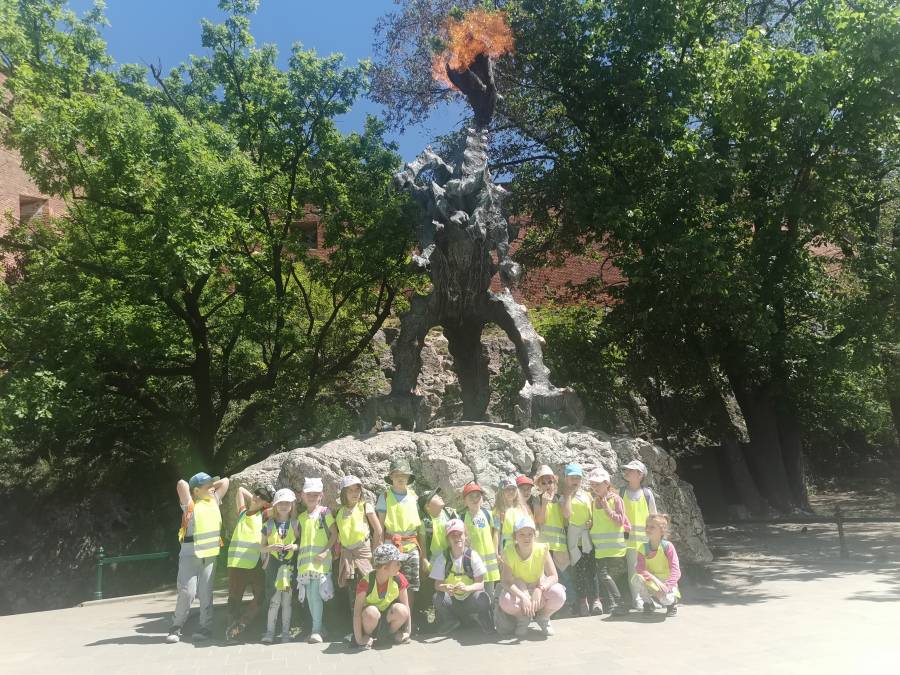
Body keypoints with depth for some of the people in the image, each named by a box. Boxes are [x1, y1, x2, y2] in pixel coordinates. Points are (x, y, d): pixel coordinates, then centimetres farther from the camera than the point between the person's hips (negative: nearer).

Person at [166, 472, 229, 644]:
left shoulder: (214, 500, 11)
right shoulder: (190, 504, -5)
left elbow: (225, 481, 18)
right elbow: (182, 484, -19)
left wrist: (210, 487, 14)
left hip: (210, 555, 4)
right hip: (190, 555, -4)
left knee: (206, 593, 3)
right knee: (187, 591, -8)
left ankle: (205, 628, 10)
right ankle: (176, 627, 8)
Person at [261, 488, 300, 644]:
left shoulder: (295, 524, 5)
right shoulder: (268, 525, 3)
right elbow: (262, 547, 6)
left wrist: (294, 546, -11)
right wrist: (271, 547, -14)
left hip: (290, 566, 1)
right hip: (273, 565, -1)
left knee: (287, 601, 6)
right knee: (274, 601, -3)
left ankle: (286, 632, 16)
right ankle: (270, 632, 8)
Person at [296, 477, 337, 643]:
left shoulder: (325, 512, -1)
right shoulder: (301, 517, 14)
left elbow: (334, 534, -4)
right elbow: (300, 538, 19)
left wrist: (326, 552, -13)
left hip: (320, 560, -5)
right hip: (304, 560, 5)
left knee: (316, 594, -12)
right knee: (309, 596, 8)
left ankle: (316, 630, -5)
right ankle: (317, 627, 20)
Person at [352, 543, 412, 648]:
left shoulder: (398, 579, -15)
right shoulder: (366, 582, -25)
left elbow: (406, 607, -8)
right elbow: (357, 612, -25)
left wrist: (408, 632, -10)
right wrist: (359, 639, -27)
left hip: (388, 616, 3)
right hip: (371, 618, -3)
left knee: (400, 610, -31)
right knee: (371, 612, -38)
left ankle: (392, 633, 0)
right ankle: (367, 636, -7)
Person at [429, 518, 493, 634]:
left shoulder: (473, 555, -9)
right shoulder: (442, 557, -6)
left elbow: (480, 584, -12)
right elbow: (437, 585, -8)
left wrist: (466, 588, -33)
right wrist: (445, 587, -32)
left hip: (469, 599, -1)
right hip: (451, 600, 1)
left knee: (482, 598, -32)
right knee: (438, 598, -29)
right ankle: (451, 621, 2)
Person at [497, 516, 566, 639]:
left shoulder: (542, 549, -17)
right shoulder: (509, 552, -19)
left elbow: (553, 576, -20)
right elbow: (507, 582, -25)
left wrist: (539, 589, -39)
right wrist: (523, 597, -42)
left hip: (539, 592, 1)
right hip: (518, 592, -1)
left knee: (559, 594, -31)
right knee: (505, 600, -35)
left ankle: (543, 617, 5)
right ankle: (523, 619, 3)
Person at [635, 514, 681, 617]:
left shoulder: (668, 546, -14)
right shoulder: (643, 548, -6)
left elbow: (676, 571, -20)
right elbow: (640, 569, -16)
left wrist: (666, 586, -35)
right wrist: (655, 579, -33)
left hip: (667, 583, -2)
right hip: (651, 584, 2)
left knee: (665, 598, -35)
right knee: (637, 577, -29)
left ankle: (672, 602, 6)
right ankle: (648, 602, 1)